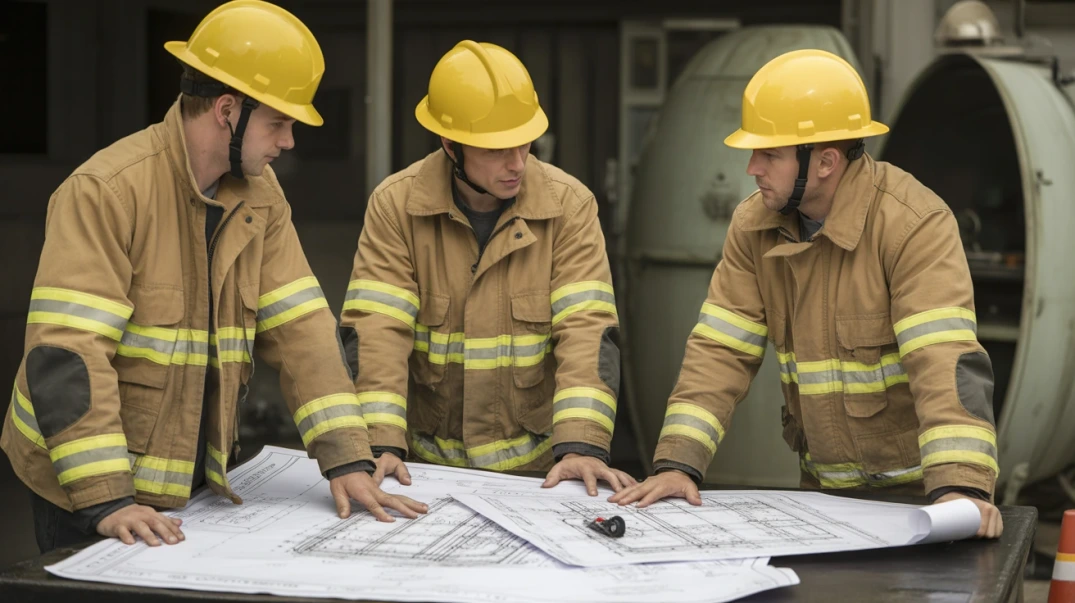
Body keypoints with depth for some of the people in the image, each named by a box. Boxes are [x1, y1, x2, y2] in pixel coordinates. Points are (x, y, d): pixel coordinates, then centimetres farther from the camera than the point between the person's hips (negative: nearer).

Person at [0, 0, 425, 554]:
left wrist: (347, 461, -11)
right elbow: (65, 350, -25)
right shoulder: (105, 190, -19)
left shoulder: (260, 195, 3)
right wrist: (106, 499, -31)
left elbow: (300, 327, -1)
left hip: (194, 481, 6)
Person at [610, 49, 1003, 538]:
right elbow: (721, 349, -1)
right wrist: (677, 463, -13)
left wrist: (960, 487, -39)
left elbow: (945, 360, -28)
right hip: (824, 487, 5)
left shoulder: (915, 223, -17)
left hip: (917, 491, -5)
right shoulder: (754, 225, 1)